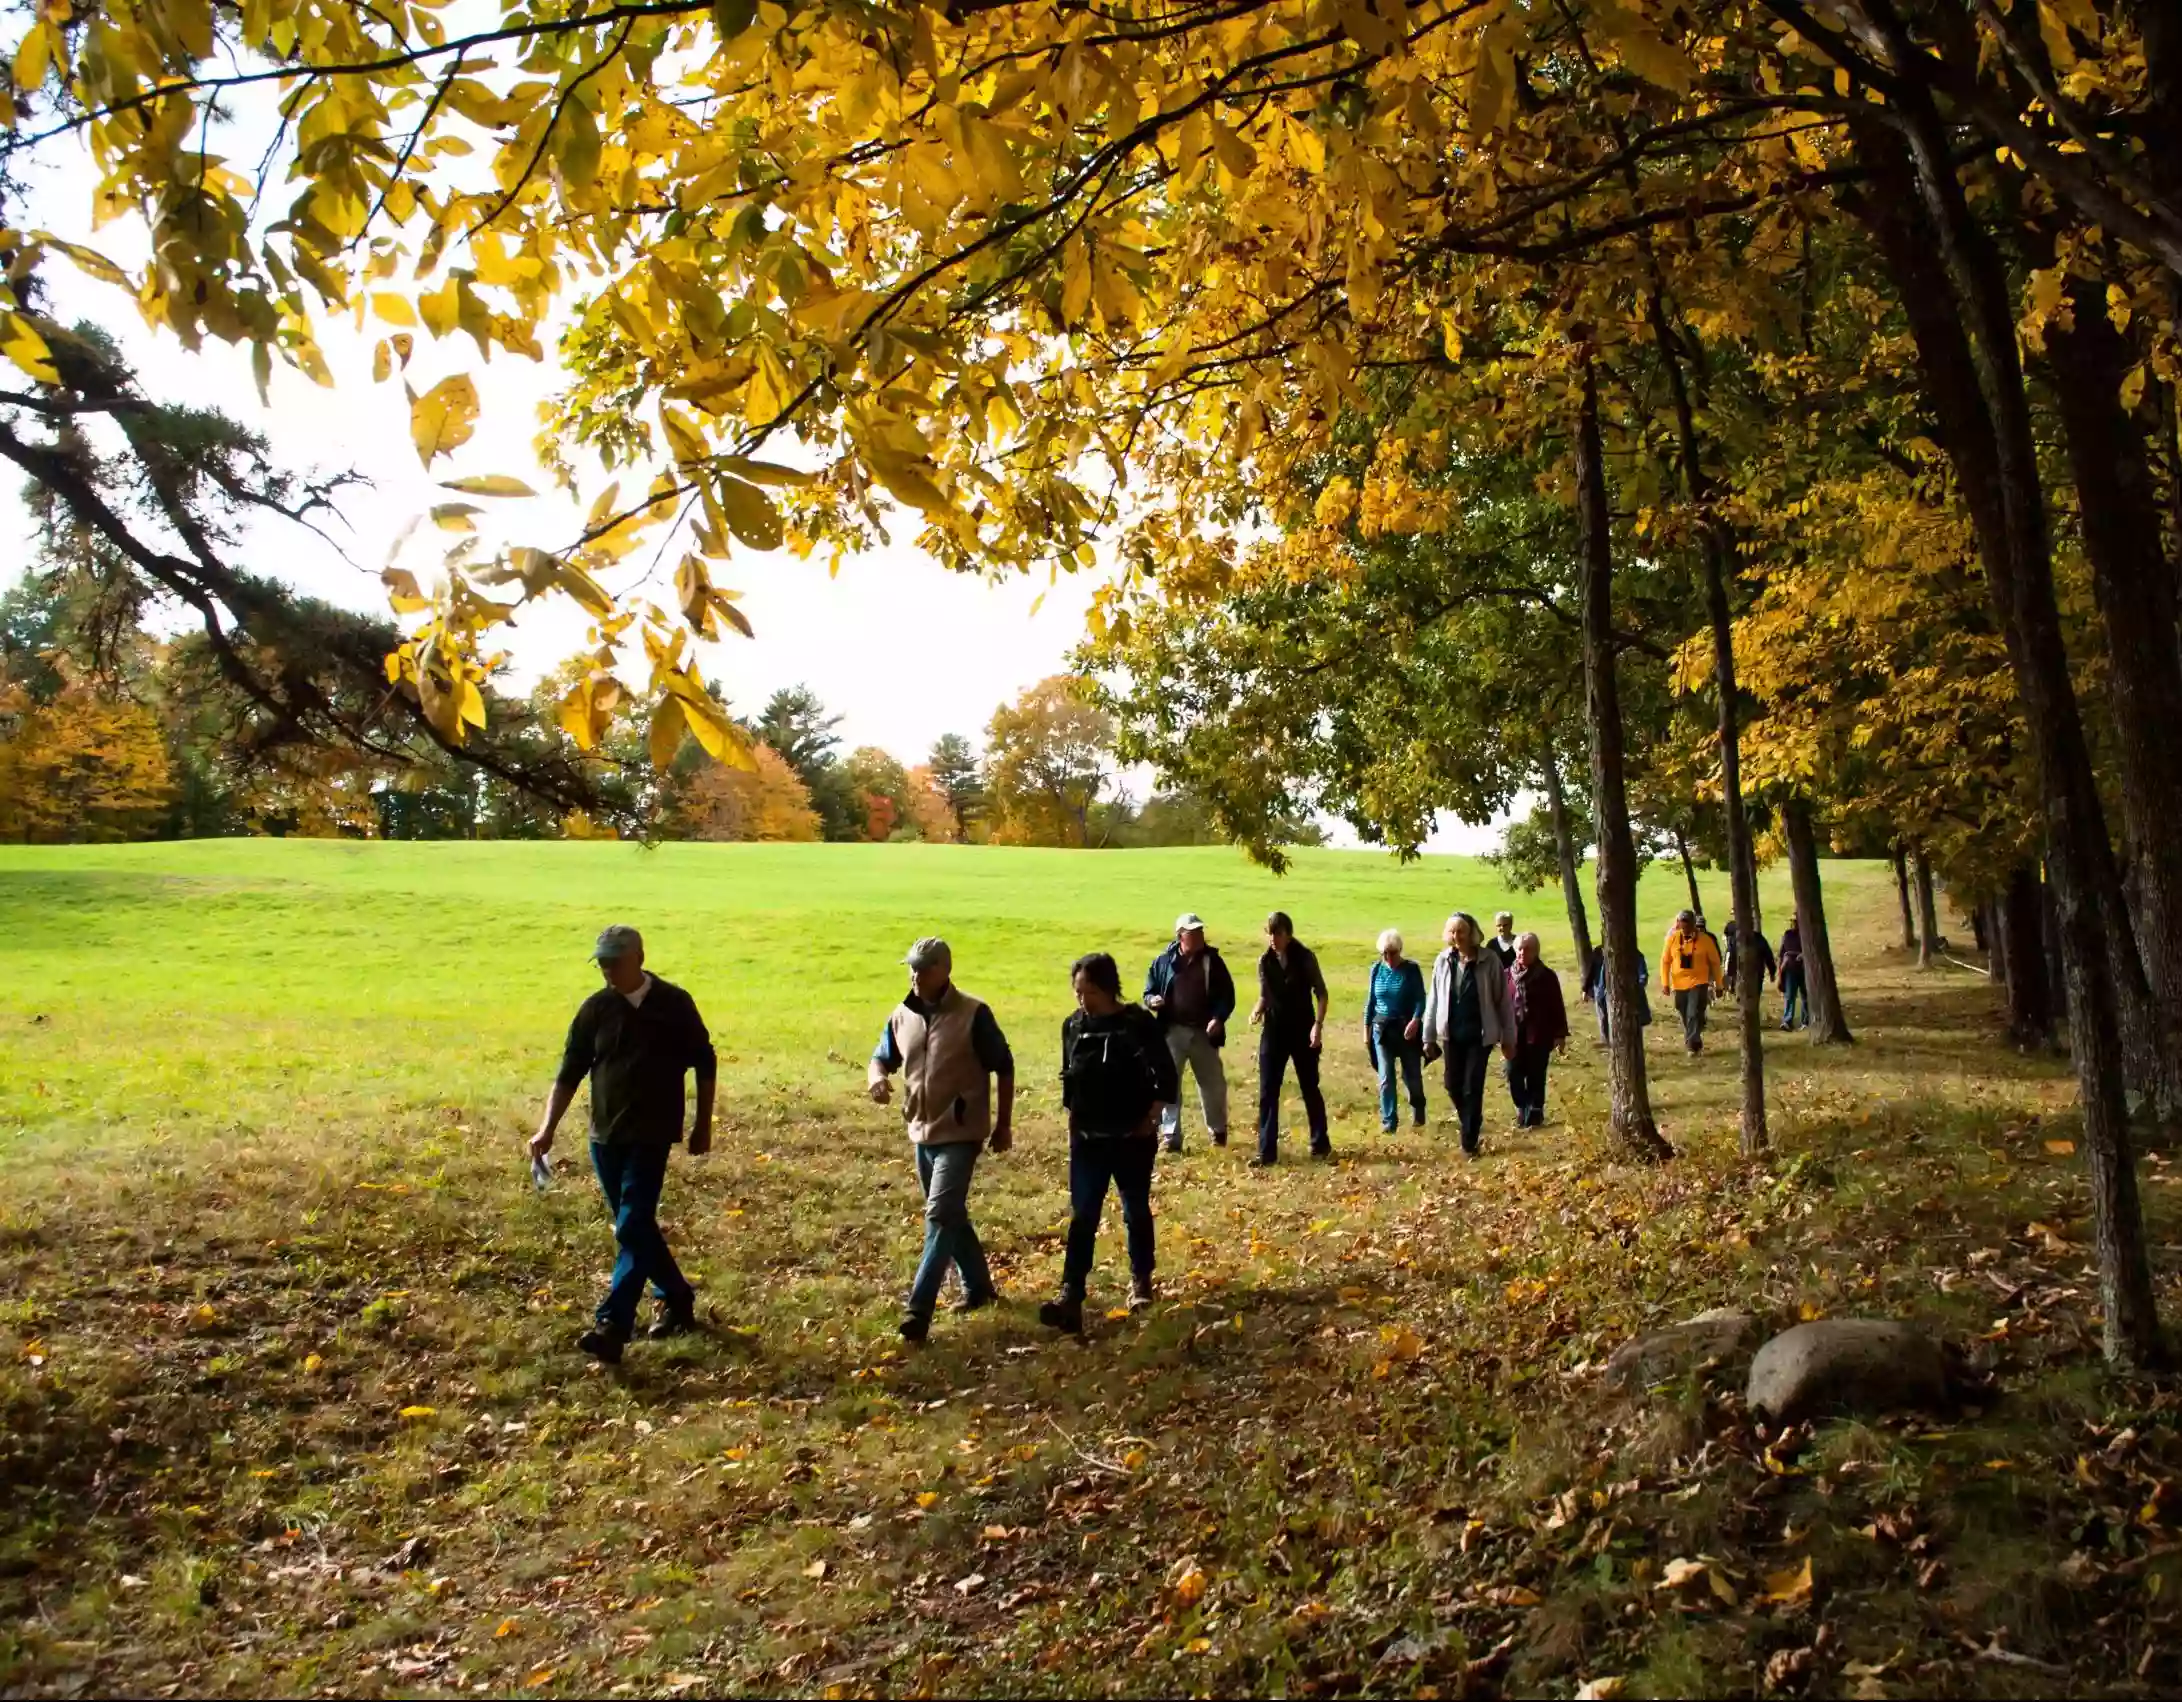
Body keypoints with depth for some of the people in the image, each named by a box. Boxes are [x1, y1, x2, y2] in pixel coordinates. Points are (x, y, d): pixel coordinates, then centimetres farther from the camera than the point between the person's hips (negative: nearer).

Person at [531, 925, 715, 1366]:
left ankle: (612, 1326, -16)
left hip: (652, 1135, -4)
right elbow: (569, 1073, 5)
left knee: (633, 1228, -12)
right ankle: (677, 1299, 30)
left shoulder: (674, 1004, -5)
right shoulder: (595, 1009, 2)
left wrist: (703, 1125, 4)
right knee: (635, 1227, 12)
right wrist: (547, 1129, -4)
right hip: (605, 1136, 4)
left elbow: (705, 1063, 4)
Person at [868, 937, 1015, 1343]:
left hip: (960, 1134, -7)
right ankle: (978, 1286, 36)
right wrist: (878, 1077, -10)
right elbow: (882, 1056, 16)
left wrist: (1004, 1124, -4)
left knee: (940, 1216, -13)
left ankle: (919, 1309, -14)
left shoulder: (974, 1014, -13)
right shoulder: (902, 1016, 3)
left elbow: (1004, 1067, -6)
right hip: (922, 1132, 7)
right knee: (951, 1215, 19)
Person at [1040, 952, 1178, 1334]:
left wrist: (1151, 1118, -8)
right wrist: (1073, 1118, 9)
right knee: (1082, 1218, -4)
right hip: (1087, 1139, 3)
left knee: (1136, 1212, 13)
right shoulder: (1074, 1026, 0)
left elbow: (1166, 1076, -7)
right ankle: (1070, 1298, -9)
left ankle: (1140, 1282, 32)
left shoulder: (1138, 1023, -13)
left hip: (1132, 1137, -2)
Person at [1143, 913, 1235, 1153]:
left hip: (1203, 1032, 1)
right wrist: (1152, 1001, -18)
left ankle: (1218, 1130, 33)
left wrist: (1218, 1018, -16)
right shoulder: (1164, 961, -1)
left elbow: (1227, 995, 1)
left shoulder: (1213, 960, 1)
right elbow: (1149, 992, 7)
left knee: (1213, 1083, 12)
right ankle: (1172, 1137, 5)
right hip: (1173, 1031, -1)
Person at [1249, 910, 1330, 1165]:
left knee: (1310, 1089, 9)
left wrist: (1318, 1024, -15)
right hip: (1273, 1032, 3)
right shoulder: (1264, 961, 2)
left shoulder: (1305, 957, -8)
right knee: (1267, 1093, -2)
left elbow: (1321, 992, -5)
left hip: (1303, 1032, -3)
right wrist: (1257, 1009, -10)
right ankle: (1267, 1152, 2)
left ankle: (1321, 1144, 26)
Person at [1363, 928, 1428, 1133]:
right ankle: (1389, 1121, 6)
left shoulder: (1411, 969, -7)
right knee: (1386, 1077, -1)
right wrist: (1366, 1030, 8)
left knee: (1412, 1074, 8)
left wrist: (1415, 1020, -27)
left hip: (1407, 1028, -2)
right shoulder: (1376, 970, 1)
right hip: (1382, 1029, 2)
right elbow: (1370, 1001, 8)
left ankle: (1418, 1112, 34)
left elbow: (1420, 999, -10)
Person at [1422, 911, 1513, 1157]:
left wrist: (1508, 1038, -3)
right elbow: (1434, 999, 4)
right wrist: (1429, 1036, 5)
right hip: (1452, 1034, 3)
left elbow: (1502, 1000, -4)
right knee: (1453, 1085, 10)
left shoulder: (1489, 961, -9)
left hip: (1480, 1035, -3)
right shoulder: (1443, 961, -1)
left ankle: (1470, 1141, 8)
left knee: (1472, 1087, -3)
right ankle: (1468, 1119, 39)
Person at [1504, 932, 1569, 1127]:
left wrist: (1560, 1034, -4)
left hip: (1539, 1035, -2)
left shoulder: (1547, 976, -4)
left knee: (1535, 1077, 3)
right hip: (1515, 1034, 2)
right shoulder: (1508, 976, 2)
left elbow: (1557, 1007, -2)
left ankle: (1534, 1113, 17)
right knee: (1514, 1075, 1)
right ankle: (1522, 1109, 21)